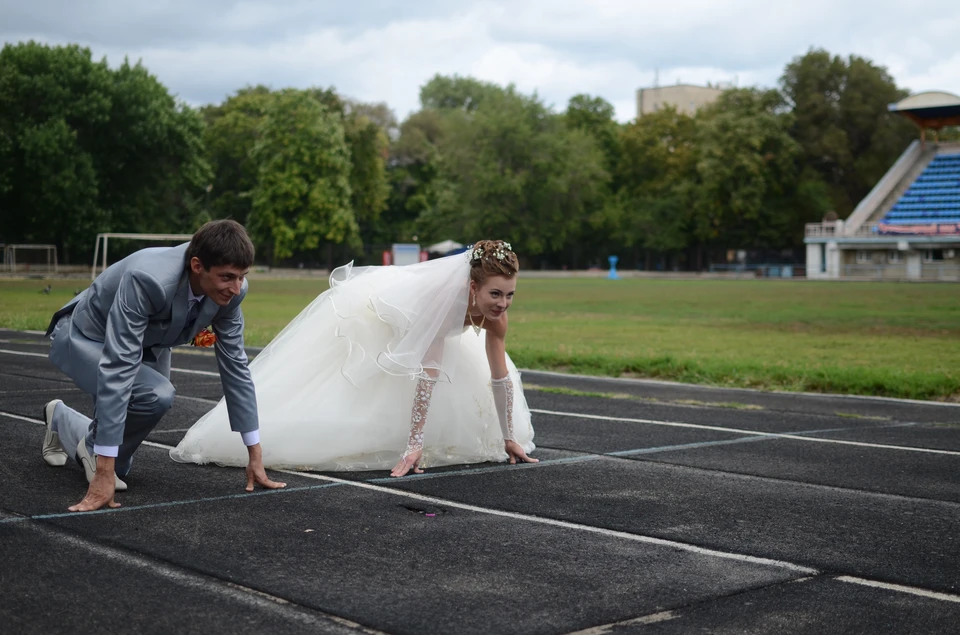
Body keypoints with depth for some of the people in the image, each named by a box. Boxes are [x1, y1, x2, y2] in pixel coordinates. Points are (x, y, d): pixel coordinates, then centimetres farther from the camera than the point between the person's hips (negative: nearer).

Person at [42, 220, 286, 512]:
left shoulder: (229, 290, -23)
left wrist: (255, 454, -10)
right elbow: (117, 368, -45)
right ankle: (97, 449, -6)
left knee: (117, 467, 12)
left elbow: (234, 364, -12)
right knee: (157, 395, -35)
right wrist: (104, 472, -46)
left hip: (144, 344, 6)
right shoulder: (147, 279, -42)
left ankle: (61, 420, 40)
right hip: (86, 338, -6)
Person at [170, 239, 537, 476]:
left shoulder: (495, 311, -25)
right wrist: (414, 446, -46)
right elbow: (428, 373, -46)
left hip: (405, 329, 7)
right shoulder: (446, 297, -45)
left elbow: (500, 376, -14)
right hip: (366, 316, -7)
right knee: (324, 394, 0)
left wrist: (509, 438, -11)